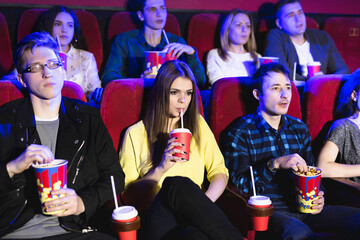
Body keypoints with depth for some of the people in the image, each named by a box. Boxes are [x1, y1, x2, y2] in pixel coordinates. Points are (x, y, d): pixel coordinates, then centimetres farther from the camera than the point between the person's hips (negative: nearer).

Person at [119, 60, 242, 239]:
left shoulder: (198, 125, 19)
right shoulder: (136, 134, 9)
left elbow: (219, 171, 13)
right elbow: (127, 194, 5)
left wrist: (205, 203, -7)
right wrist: (160, 169, -11)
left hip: (193, 214, 1)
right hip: (157, 216, -1)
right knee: (177, 184, -36)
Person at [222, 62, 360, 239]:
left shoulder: (300, 128, 16)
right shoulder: (241, 132, -3)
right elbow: (237, 184, -10)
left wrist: (317, 198, 4)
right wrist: (274, 164, -22)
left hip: (303, 208, 6)